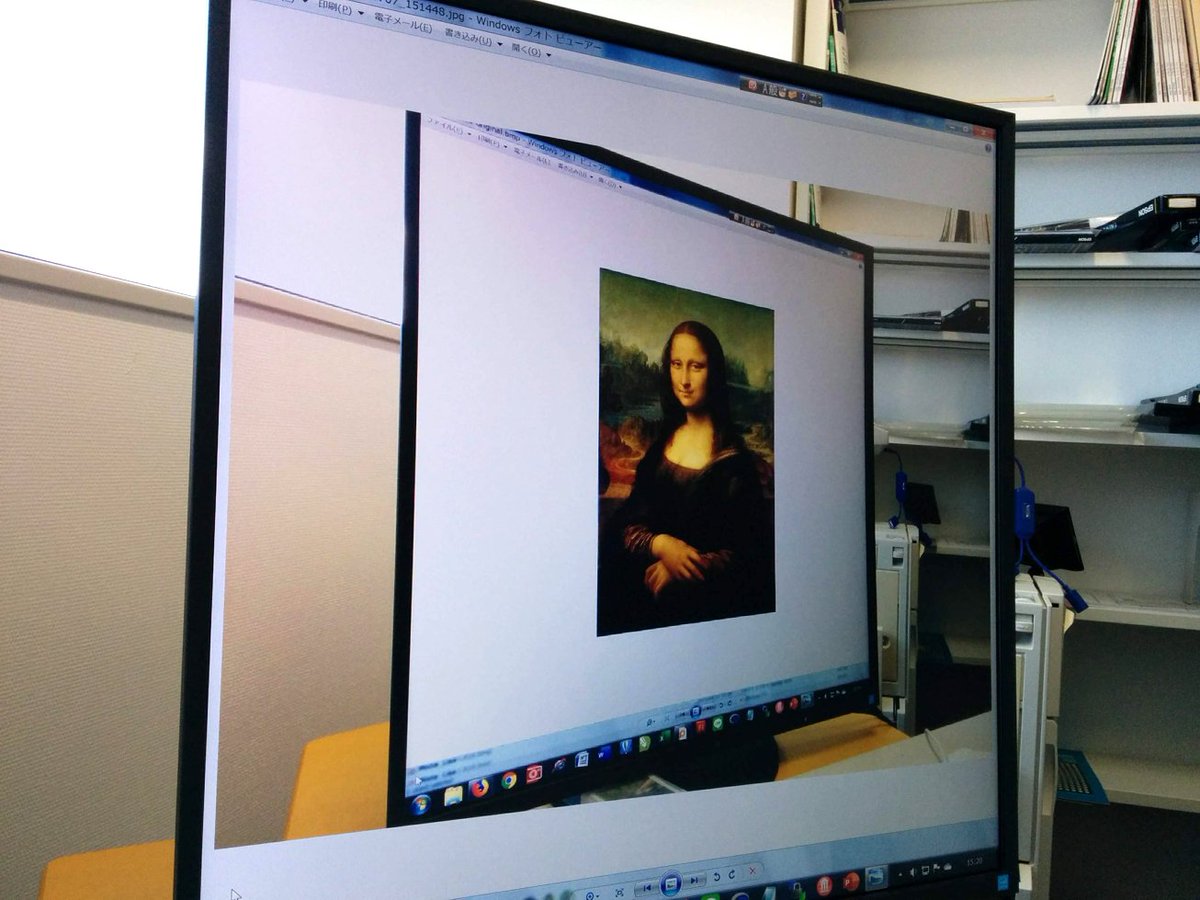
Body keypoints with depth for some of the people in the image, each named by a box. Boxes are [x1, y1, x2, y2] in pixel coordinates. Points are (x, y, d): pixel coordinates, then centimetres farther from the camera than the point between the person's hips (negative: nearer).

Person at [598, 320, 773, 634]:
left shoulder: (734, 459, -4)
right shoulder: (659, 441, 9)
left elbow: (749, 550, -6)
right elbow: (628, 525, 7)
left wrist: (681, 572, -17)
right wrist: (661, 545, -14)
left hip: (708, 601, -4)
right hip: (642, 591, 4)